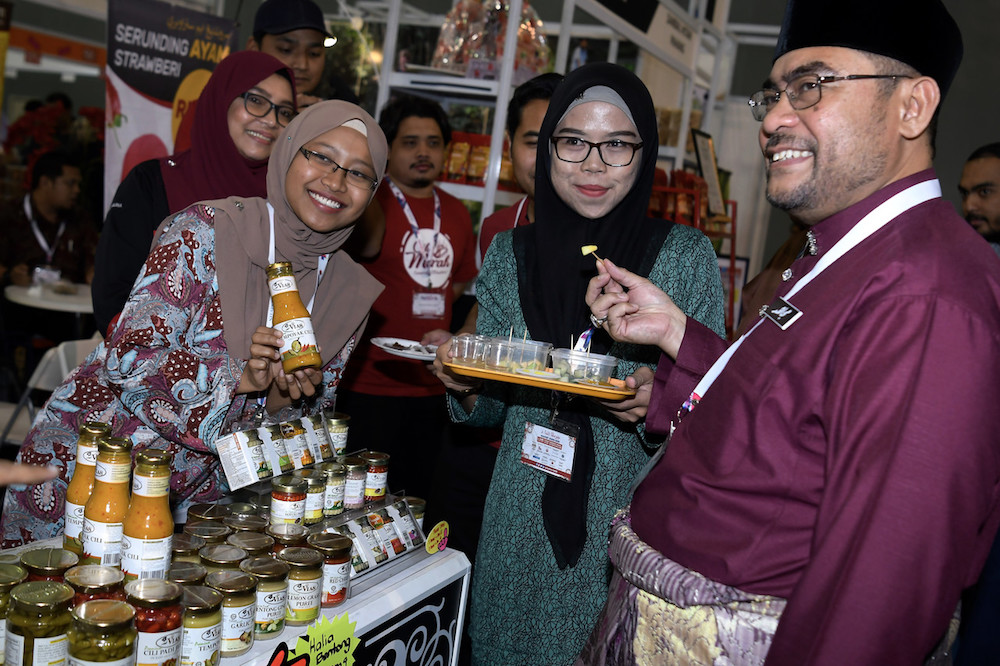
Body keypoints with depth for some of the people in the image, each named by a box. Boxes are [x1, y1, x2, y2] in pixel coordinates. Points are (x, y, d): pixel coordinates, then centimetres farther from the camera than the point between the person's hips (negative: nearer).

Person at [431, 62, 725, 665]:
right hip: (520, 524, 3)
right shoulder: (510, 252, 2)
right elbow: (492, 406, 10)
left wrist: (659, 407, -24)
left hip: (635, 523, -2)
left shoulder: (688, 255, -6)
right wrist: (467, 385, -12)